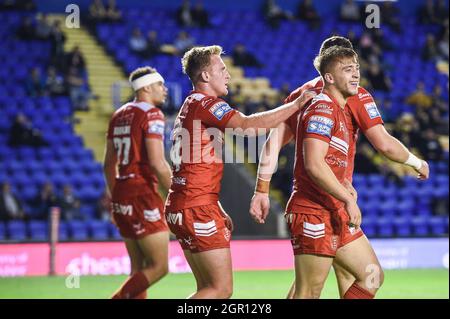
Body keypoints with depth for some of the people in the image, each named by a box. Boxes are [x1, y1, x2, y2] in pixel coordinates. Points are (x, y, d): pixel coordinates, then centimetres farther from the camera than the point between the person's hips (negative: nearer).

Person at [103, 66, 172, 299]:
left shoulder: (119, 115, 15)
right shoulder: (152, 115, -9)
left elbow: (109, 165, 19)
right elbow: (157, 163, -19)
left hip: (121, 195, 9)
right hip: (143, 196, -9)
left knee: (139, 269, 13)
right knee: (159, 267, -4)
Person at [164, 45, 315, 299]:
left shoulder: (190, 106, 21)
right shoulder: (206, 103, -10)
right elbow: (247, 125, -28)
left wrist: (218, 211, 23)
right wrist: (297, 104, -21)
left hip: (180, 208, 10)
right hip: (198, 210, -10)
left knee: (209, 288, 13)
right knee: (222, 289, -8)